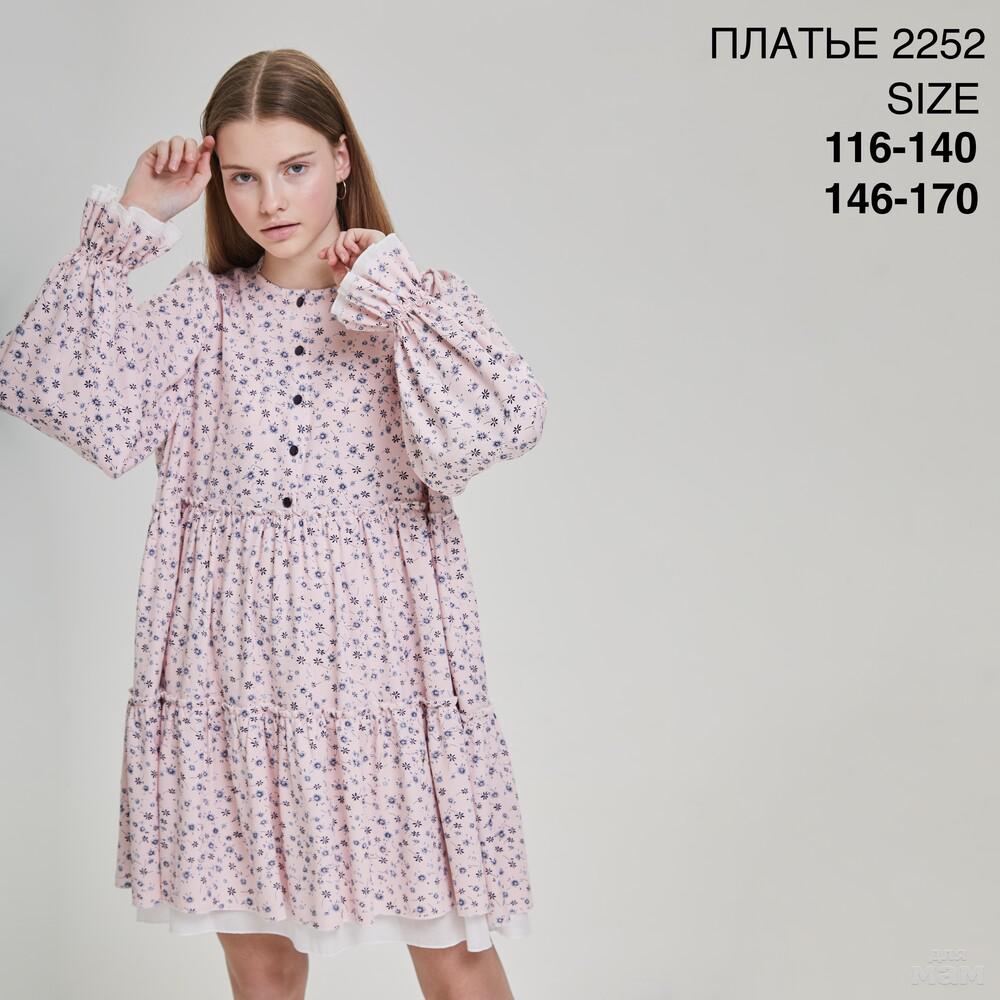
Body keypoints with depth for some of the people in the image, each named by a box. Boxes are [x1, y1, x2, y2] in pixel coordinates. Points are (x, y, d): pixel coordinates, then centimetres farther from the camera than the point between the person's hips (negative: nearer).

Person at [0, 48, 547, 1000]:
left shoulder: (416, 305, 1)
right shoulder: (199, 310, 5)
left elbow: (503, 424, -17)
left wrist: (389, 287, -11)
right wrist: (127, 224, -6)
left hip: (379, 653, -1)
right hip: (233, 666, 2)